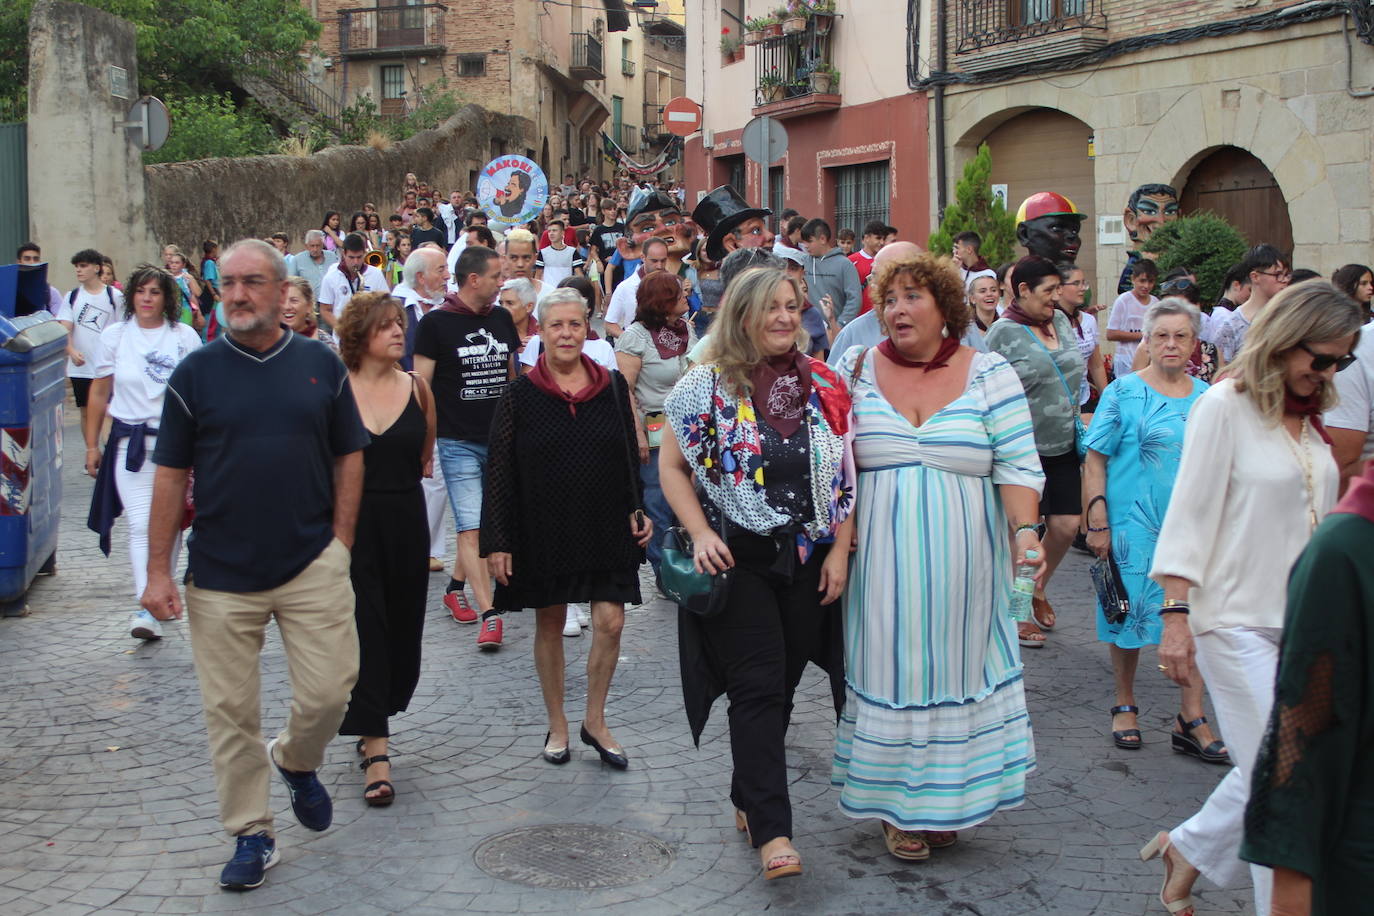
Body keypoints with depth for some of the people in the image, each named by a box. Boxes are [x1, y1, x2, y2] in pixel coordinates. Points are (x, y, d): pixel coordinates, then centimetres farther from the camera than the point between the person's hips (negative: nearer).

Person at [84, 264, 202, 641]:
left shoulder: (185, 337, 3)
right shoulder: (114, 336, 5)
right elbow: (99, 394, 10)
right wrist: (92, 445, 9)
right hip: (131, 441, -1)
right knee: (141, 524, -9)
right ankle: (146, 606, -14)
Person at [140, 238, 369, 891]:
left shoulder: (321, 365, 3)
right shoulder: (195, 372, 1)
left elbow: (349, 456, 9)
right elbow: (170, 475, 2)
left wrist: (339, 542, 0)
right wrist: (158, 570, -2)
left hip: (311, 566, 0)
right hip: (220, 574, 0)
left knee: (328, 691, -3)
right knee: (231, 712, 6)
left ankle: (297, 761, 30)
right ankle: (250, 834, 22)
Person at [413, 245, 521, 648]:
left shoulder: (502, 319, 9)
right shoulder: (436, 323, -6)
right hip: (459, 441, -5)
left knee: (488, 523, 12)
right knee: (471, 529, -9)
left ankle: (456, 586, 32)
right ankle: (489, 614, -10)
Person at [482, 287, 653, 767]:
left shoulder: (613, 386, 1)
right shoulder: (521, 394, -5)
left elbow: (629, 457, 10)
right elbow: (499, 471, -4)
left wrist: (636, 509, 0)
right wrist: (497, 542, -8)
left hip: (605, 529, 1)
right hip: (543, 531, -1)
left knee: (610, 623, -3)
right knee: (550, 625, 10)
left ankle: (595, 722, 16)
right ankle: (557, 724, 26)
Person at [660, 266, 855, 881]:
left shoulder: (826, 386, 5)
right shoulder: (706, 385, -3)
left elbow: (847, 475, 7)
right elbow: (672, 467, 0)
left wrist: (839, 551, 1)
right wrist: (701, 534, -12)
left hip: (808, 561, 4)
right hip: (737, 561, -3)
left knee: (781, 685, 12)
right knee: (757, 687, -6)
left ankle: (748, 799, 30)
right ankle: (771, 830, -4)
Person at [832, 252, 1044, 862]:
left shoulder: (990, 375, 0)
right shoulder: (856, 371, 3)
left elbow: (1017, 464, -3)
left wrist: (1025, 530, -17)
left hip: (961, 561, 0)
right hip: (880, 560, 0)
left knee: (954, 666, 7)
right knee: (889, 667, 4)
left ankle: (946, 800, 24)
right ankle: (896, 804, 18)